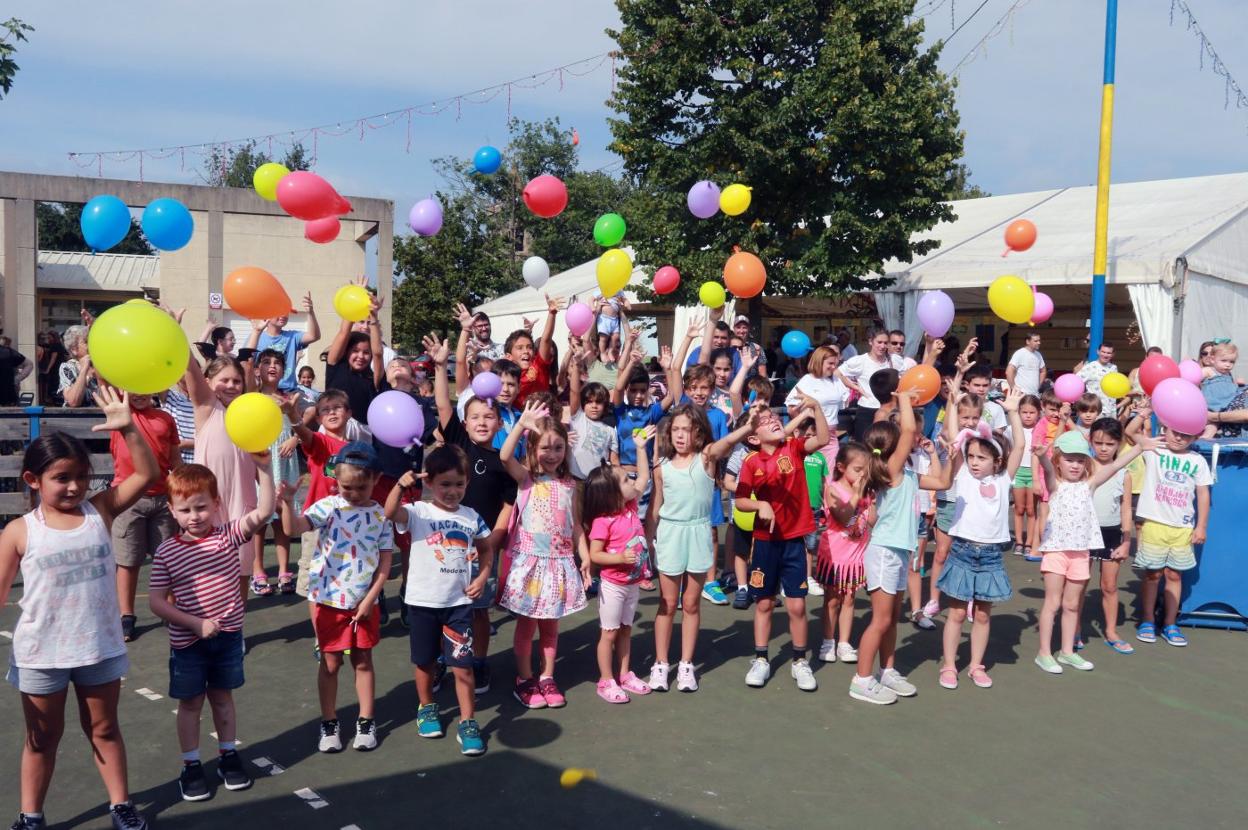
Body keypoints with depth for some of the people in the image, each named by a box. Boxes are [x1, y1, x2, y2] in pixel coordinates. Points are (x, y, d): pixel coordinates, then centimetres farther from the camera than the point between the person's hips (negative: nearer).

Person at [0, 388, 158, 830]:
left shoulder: (100, 510, -6)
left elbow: (148, 475, -13)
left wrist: (127, 427, -24)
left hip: (100, 646, 1)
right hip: (41, 654, -1)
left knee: (104, 729, 18)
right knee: (42, 737, 17)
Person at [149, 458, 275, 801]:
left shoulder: (228, 536, -8)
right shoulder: (166, 552, -12)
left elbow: (263, 513, -23)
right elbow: (156, 601, -11)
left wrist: (263, 469, -34)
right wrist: (197, 624, -19)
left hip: (228, 636, 2)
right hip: (187, 642, -1)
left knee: (222, 697, 18)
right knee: (191, 703, 12)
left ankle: (228, 755, 35)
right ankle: (191, 766, 27)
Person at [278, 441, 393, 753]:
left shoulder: (380, 514, -3)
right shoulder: (328, 507, -8)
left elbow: (385, 562, -1)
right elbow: (294, 528, -25)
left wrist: (370, 598, -8)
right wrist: (288, 502, -44)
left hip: (365, 602, 1)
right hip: (329, 600, -1)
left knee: (363, 661, 13)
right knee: (330, 662, 10)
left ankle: (366, 721, 25)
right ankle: (329, 723, 23)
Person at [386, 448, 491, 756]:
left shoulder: (471, 517, 2)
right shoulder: (418, 512, -9)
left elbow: (486, 549, 16)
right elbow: (390, 513, -30)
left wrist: (482, 577, 1)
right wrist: (401, 486, -46)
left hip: (459, 602, 1)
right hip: (423, 601, -1)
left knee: (463, 666, 0)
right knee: (425, 662, 16)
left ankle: (468, 723, 12)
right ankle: (426, 708, 39)